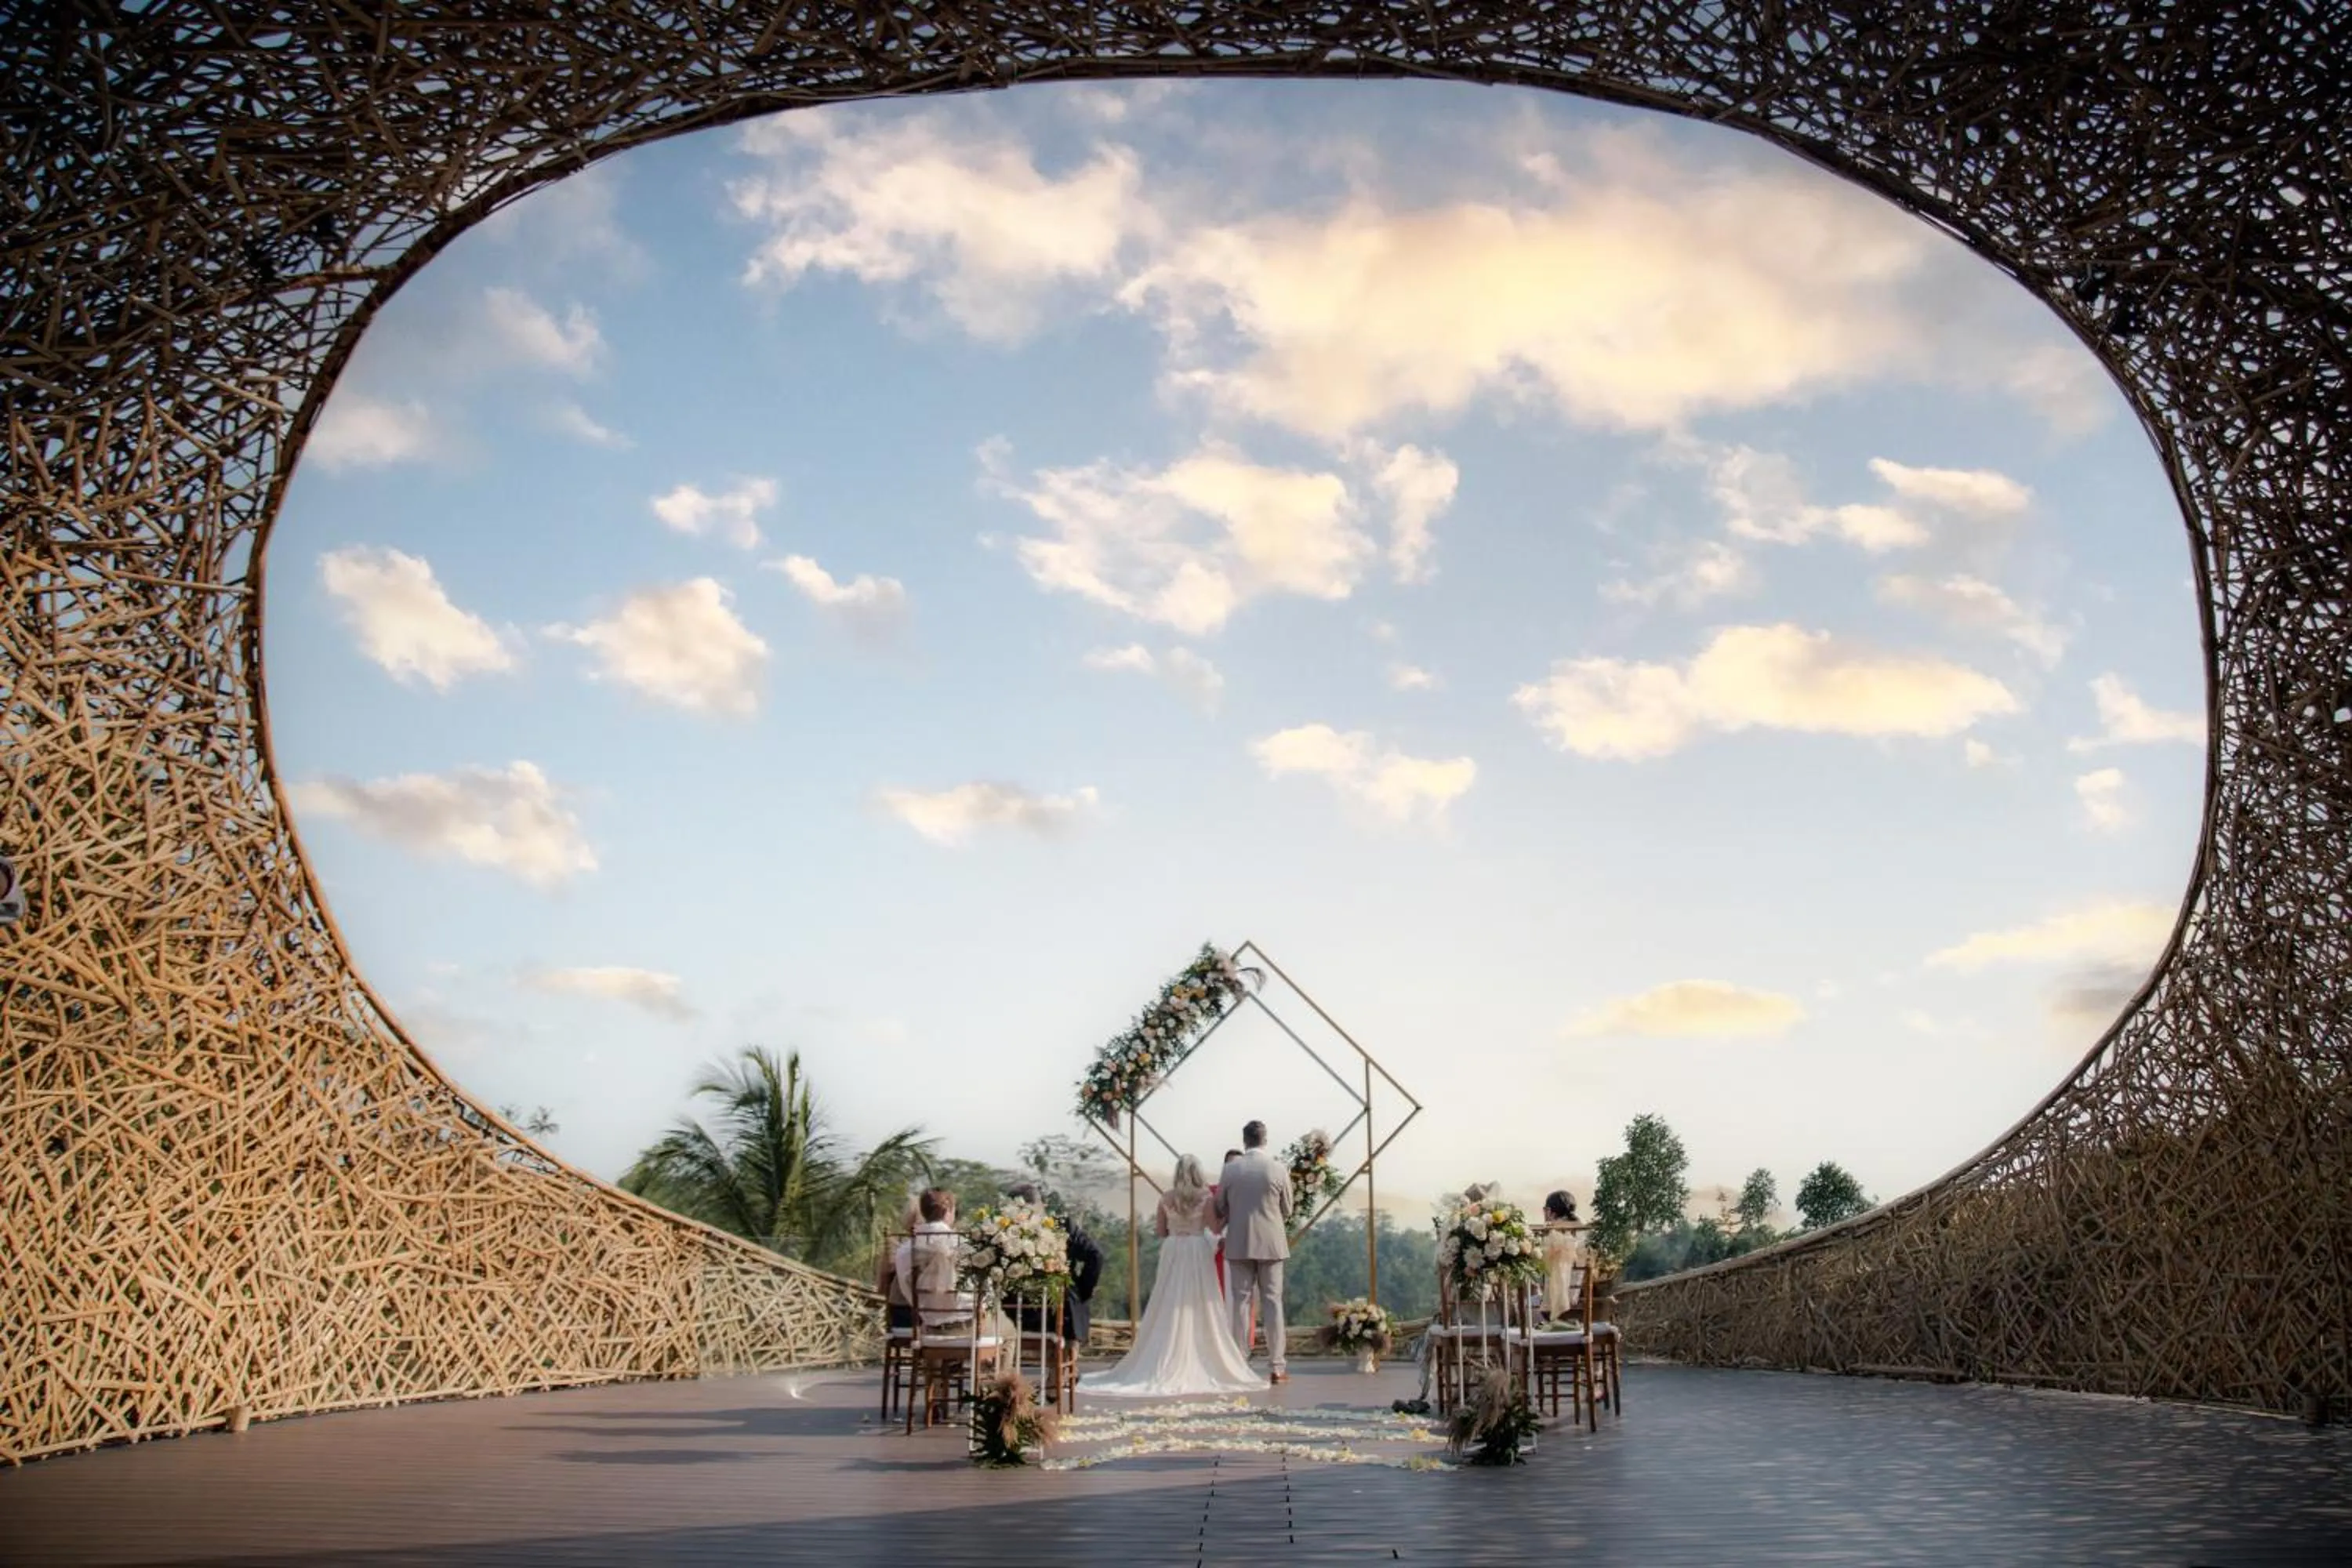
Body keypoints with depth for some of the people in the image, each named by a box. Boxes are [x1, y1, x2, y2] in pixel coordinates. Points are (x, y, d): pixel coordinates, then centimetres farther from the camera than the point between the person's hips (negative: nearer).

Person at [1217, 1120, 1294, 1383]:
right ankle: (1276, 1366, 0)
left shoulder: (1230, 1169, -4)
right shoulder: (1278, 1169, -6)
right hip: (1271, 1243, -1)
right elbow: (1287, 1210, 4)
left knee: (1241, 1301, 6)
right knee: (1272, 1302, 3)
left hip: (1239, 1244, 1)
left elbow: (1220, 1209, 6)